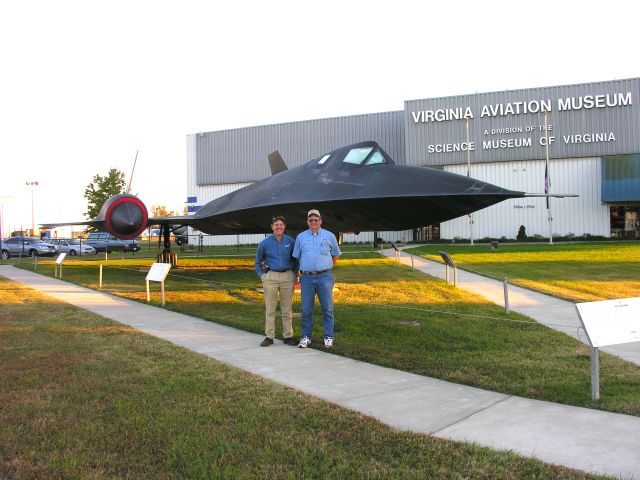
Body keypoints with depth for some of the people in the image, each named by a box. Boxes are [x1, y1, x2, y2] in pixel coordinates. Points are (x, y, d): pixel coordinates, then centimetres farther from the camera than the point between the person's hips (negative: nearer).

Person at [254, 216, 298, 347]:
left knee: (287, 309, 5)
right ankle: (269, 336, 7)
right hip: (270, 277, 0)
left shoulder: (290, 242, 3)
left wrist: (294, 275, 5)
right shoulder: (265, 243, 2)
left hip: (287, 277, 1)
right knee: (269, 309, 1)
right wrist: (262, 276, 3)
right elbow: (258, 262, 13)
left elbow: (295, 260, 15)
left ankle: (288, 336, 11)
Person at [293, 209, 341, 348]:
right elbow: (296, 257, 16)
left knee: (327, 308, 1)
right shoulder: (301, 237, 8)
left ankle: (328, 337, 9)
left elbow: (335, 255, 18)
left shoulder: (329, 236, 6)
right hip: (307, 278, 1)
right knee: (306, 309, 3)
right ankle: (306, 337, 12)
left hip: (325, 277, -1)